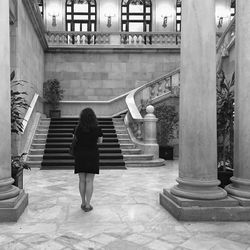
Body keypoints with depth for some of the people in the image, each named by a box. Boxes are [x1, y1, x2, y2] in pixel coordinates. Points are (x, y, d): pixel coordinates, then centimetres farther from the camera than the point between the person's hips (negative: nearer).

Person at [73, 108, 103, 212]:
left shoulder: (78, 129, -7)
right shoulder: (97, 129, -9)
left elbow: (76, 140, 9)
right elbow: (100, 141, 6)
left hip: (80, 155, 2)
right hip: (92, 156, -1)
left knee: (82, 180, 12)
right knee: (89, 181, 4)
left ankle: (83, 203, 22)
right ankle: (87, 205, 8)